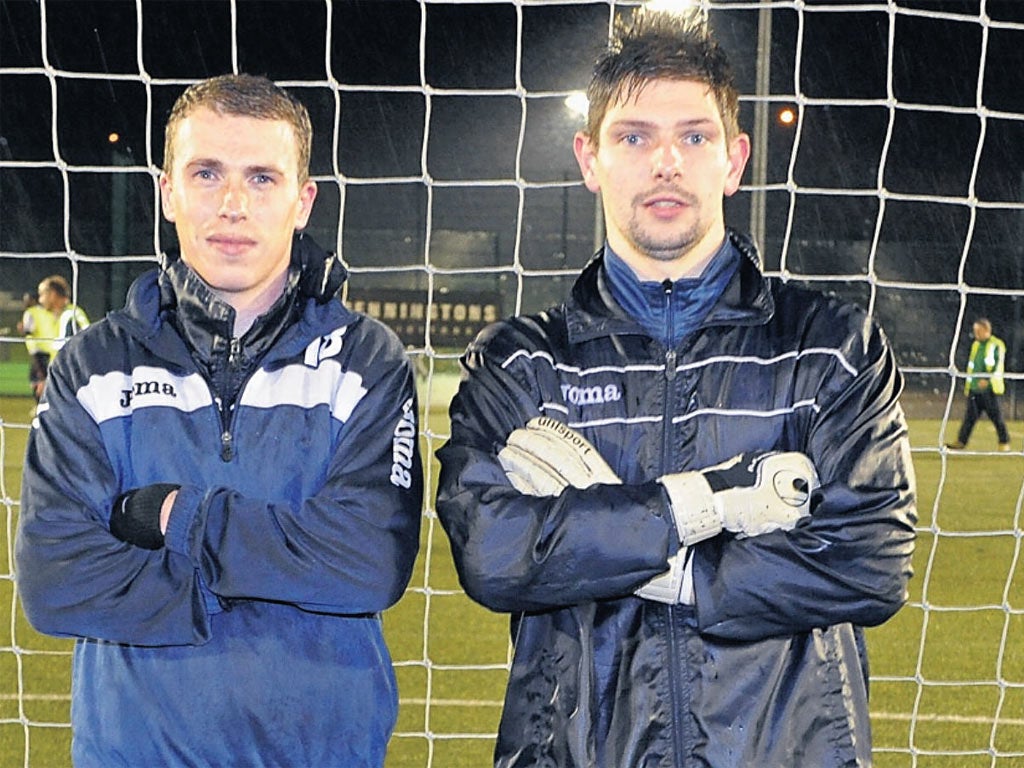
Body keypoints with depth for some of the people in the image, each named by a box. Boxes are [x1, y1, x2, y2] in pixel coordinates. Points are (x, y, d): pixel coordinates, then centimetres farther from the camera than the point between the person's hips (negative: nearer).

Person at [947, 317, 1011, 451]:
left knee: (996, 416, -1)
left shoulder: (997, 345, -4)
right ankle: (961, 441, 4)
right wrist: (968, 384, 21)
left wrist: (987, 379, -23)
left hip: (989, 388, -6)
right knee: (970, 416, 4)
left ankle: (1004, 443, 9)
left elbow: (998, 365, -12)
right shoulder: (975, 345, 17)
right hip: (974, 388, 6)